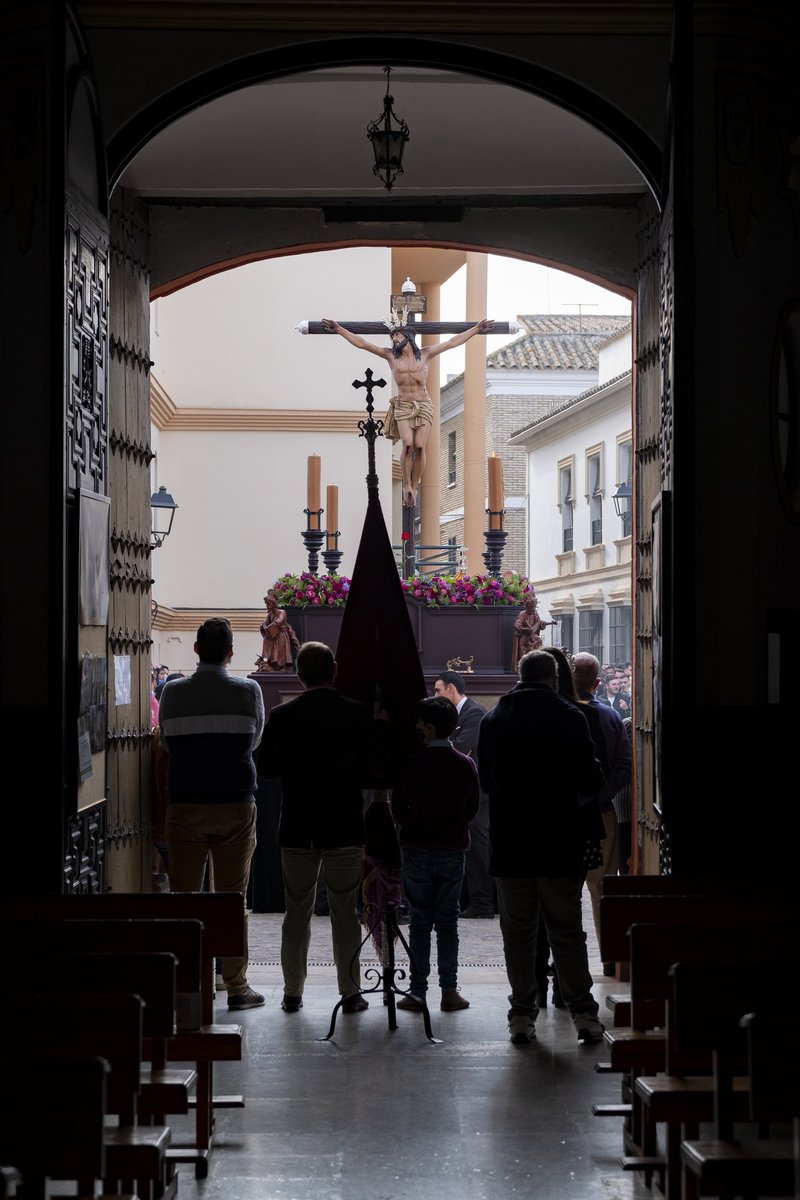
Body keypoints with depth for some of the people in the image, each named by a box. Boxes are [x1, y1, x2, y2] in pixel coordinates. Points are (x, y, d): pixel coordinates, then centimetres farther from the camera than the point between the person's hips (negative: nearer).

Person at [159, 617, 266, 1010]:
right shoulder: (248, 692, -4)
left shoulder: (173, 693, -2)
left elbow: (166, 742, 11)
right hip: (236, 805, 0)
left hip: (185, 806, 1)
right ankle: (236, 987, 6)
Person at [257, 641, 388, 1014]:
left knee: (297, 913, 11)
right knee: (345, 913, 7)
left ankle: (293, 993, 14)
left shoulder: (281, 717, -5)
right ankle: (350, 993, 10)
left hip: (296, 830, 1)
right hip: (345, 829, -1)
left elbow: (266, 768, 5)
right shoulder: (359, 715, -8)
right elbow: (377, 773, -6)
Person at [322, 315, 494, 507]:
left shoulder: (425, 354, 7)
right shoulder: (390, 355, 8)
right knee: (408, 444, -18)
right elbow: (361, 343, 7)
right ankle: (406, 486, -7)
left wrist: (476, 329, 8)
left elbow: (452, 342, 9)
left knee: (419, 446, -11)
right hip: (403, 406, 0)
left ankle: (414, 488, -3)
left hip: (424, 405, 0)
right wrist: (339, 330, 3)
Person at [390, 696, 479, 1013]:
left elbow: (397, 808, -6)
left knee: (419, 920, 4)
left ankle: (418, 991, 4)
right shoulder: (466, 765, -2)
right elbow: (472, 808, 6)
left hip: (416, 849, -2)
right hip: (453, 850, 2)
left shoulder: (412, 765, -12)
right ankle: (449, 991, 6)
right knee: (448, 921, 8)